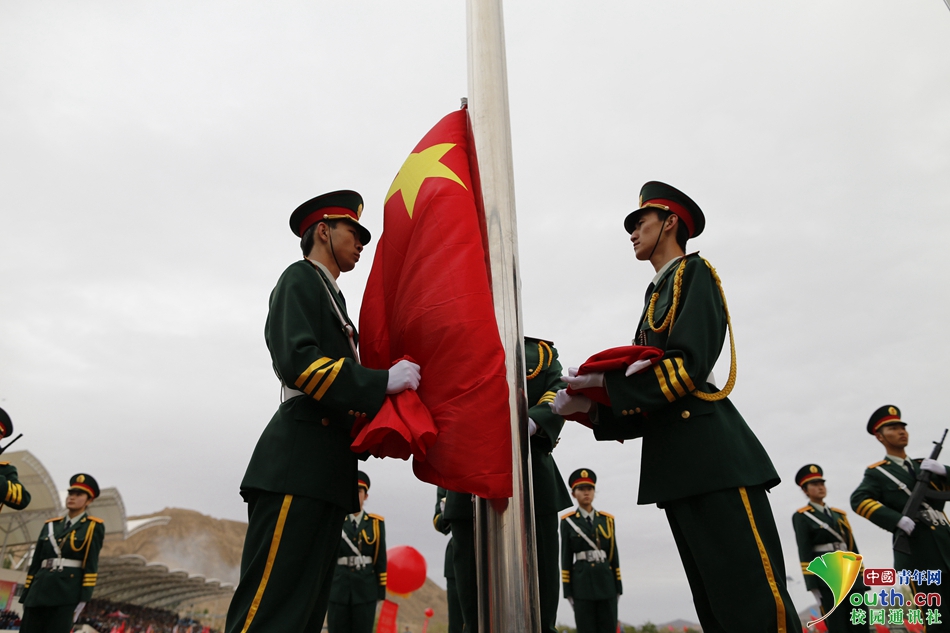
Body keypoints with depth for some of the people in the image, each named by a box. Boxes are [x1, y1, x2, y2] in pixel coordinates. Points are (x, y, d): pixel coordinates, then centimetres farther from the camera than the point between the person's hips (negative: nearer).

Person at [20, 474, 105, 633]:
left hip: (66, 593, -5)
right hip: (39, 591, 5)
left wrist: (83, 599, -12)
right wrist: (25, 596, 10)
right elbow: (35, 563, 15)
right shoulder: (50, 526, 16)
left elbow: (91, 565, -5)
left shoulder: (93, 527, 2)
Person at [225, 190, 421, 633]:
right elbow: (296, 360, -16)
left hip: (326, 475, 9)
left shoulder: (331, 297, 28)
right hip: (297, 467, -9)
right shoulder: (300, 278, 1)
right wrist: (381, 382, -17)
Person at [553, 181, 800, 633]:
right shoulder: (656, 296, 25)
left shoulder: (694, 273, 1)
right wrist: (591, 406, 3)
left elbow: (688, 366, -14)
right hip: (675, 464, 9)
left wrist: (605, 381, -13)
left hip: (711, 454, -9)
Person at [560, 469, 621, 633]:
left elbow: (614, 554, 10)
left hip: (606, 581, 3)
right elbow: (565, 557, 0)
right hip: (582, 582, -2)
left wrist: (618, 587, 6)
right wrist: (568, 590, -3)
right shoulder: (568, 521, 2)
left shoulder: (607, 520, 9)